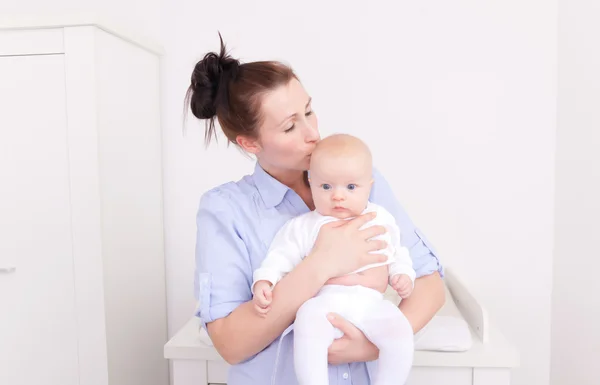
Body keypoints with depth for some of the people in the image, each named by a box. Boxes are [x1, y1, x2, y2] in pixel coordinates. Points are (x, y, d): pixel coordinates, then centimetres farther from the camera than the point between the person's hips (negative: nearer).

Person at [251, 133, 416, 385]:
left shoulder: (382, 220, 16)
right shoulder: (304, 226, 8)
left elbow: (398, 255, 25)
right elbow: (281, 256, 7)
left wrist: (403, 276, 7)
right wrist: (264, 282, -8)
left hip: (372, 304, 2)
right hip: (325, 301, -2)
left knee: (401, 334, -22)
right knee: (307, 323, -32)